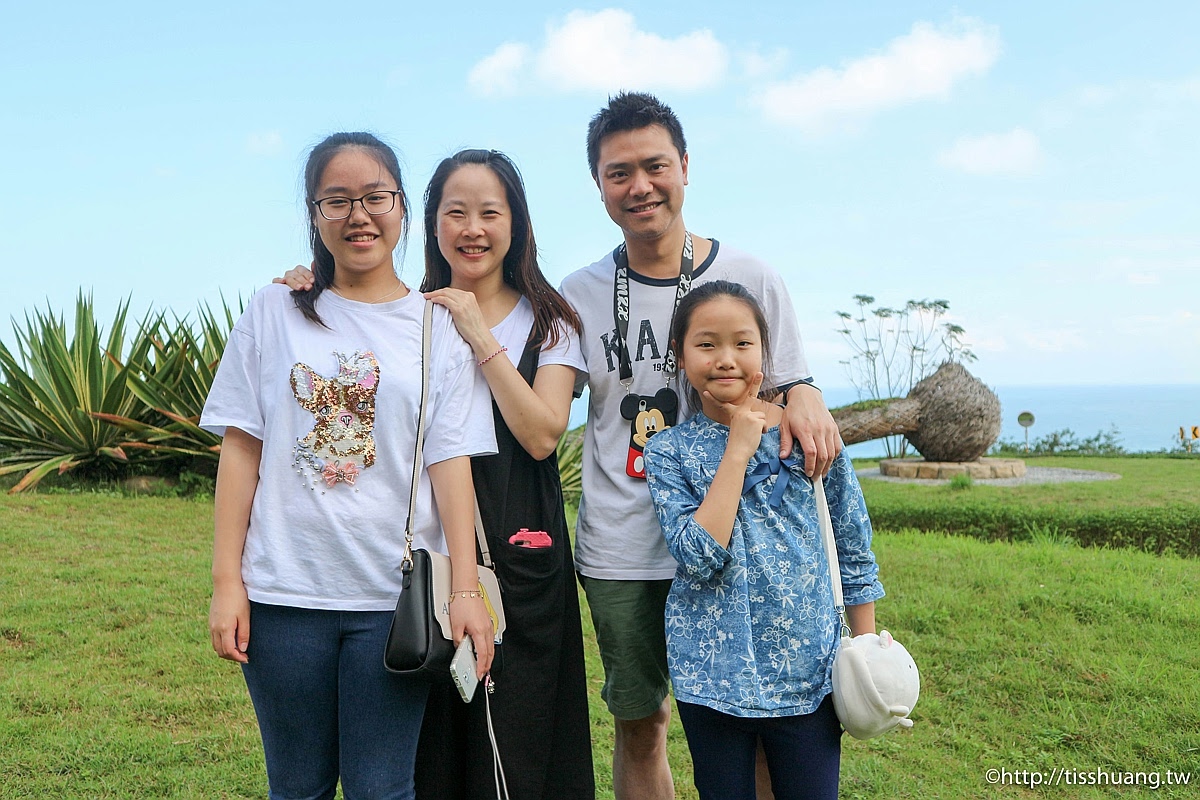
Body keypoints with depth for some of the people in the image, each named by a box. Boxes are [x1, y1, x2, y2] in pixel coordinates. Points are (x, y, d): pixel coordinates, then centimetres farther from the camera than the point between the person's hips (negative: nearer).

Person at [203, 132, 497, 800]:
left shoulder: (439, 327, 3)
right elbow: (241, 448, 3)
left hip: (395, 597, -1)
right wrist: (227, 582, -1)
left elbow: (450, 462, -2)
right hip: (284, 594, 1)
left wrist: (466, 588, -9)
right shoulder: (277, 312, 4)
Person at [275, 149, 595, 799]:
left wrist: (481, 336, -14)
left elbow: (542, 435, -10)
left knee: (516, 737, 4)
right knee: (431, 741, 9)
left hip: (519, 549, -1)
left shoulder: (548, 320, 3)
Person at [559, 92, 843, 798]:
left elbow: (790, 392, 7)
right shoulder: (578, 295, 2)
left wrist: (805, 394, -17)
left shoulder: (753, 279, 0)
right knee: (640, 723, 12)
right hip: (619, 554, 1)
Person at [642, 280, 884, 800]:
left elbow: (854, 548, 5)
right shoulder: (668, 453, -4)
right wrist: (738, 449, -16)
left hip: (807, 671, 0)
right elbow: (699, 557, -19)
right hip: (713, 674, 0)